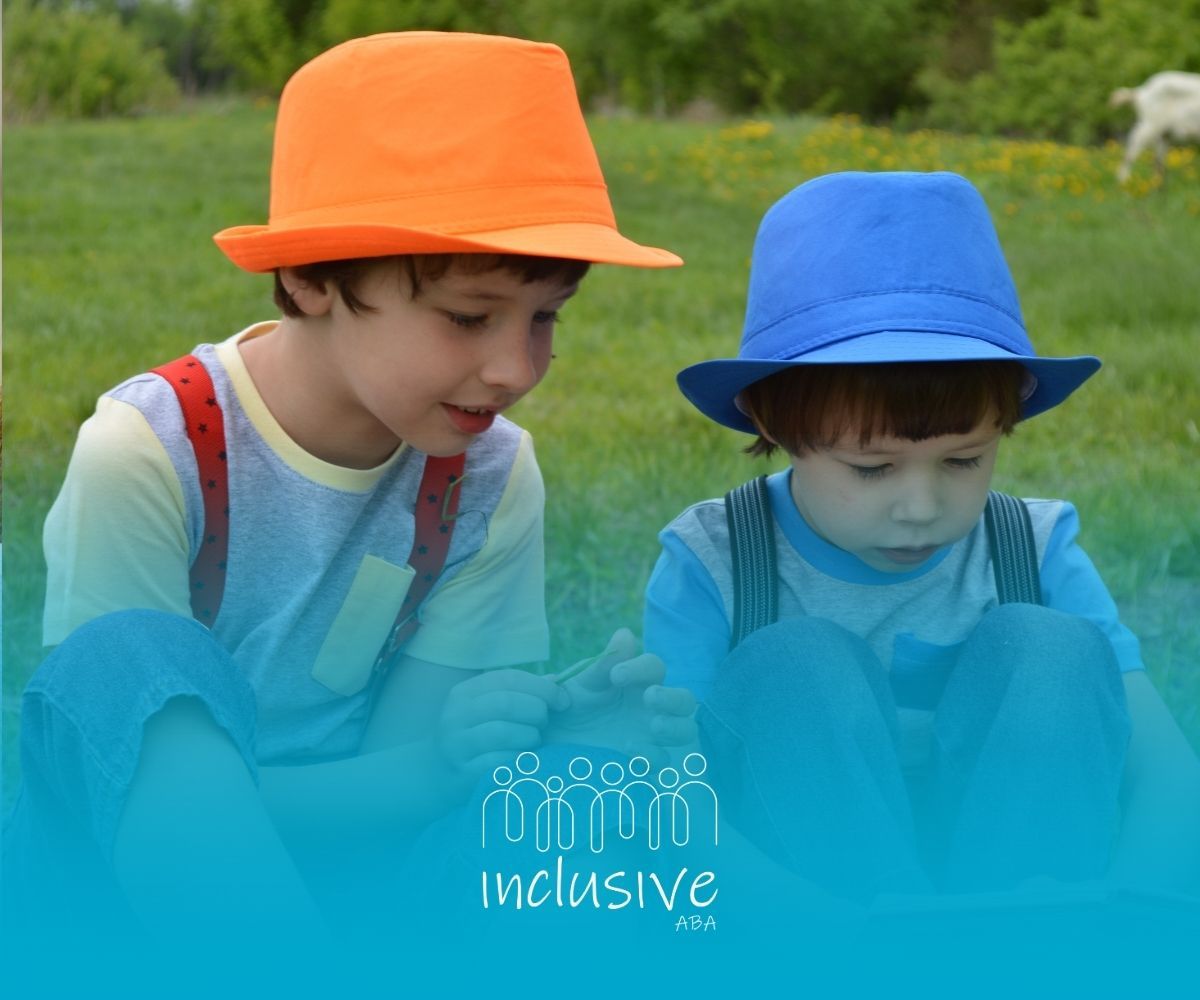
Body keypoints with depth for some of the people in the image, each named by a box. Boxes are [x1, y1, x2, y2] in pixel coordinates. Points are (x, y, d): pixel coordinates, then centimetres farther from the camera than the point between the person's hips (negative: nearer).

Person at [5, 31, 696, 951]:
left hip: (333, 869, 3)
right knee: (137, 659, -33)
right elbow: (160, 808, -20)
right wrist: (439, 768, -35)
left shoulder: (491, 479, -6)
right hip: (123, 875, -2)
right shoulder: (148, 456, -18)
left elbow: (393, 768, -6)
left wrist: (533, 748, -29)